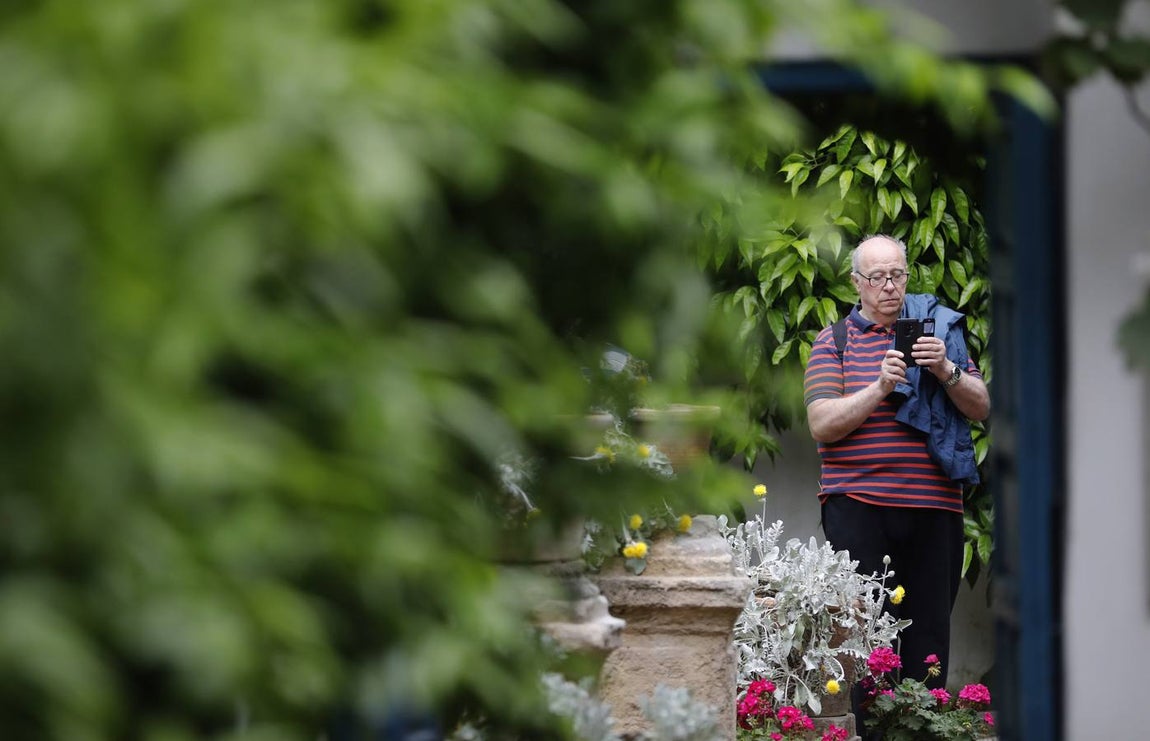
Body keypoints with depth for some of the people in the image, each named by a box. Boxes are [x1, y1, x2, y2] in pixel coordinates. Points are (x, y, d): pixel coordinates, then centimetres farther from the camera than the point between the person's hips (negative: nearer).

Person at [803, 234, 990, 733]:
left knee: (929, 635, 3)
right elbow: (822, 425, -3)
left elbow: (981, 407, 8)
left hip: (935, 505, 2)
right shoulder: (833, 342, 8)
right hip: (859, 506, -2)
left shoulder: (938, 327, 13)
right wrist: (881, 386, -15)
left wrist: (946, 371, -10)